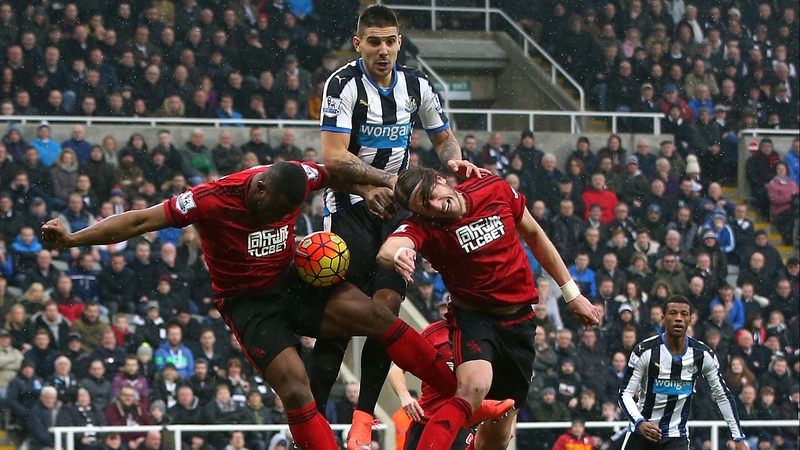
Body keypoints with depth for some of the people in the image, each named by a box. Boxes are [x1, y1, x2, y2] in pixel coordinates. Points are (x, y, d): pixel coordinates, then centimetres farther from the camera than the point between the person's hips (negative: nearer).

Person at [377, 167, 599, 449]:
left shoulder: (497, 190, -9)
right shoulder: (422, 226, -19)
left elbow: (535, 236, 8)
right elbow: (387, 251, -43)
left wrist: (572, 293, 10)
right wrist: (397, 255, -68)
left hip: (519, 321, 3)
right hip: (473, 317, -3)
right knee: (474, 386, -35)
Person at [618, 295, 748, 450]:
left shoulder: (702, 354, -7)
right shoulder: (645, 350, -15)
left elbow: (723, 396, 3)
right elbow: (625, 393, -14)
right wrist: (640, 423, -33)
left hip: (676, 437, 1)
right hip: (640, 434, -1)